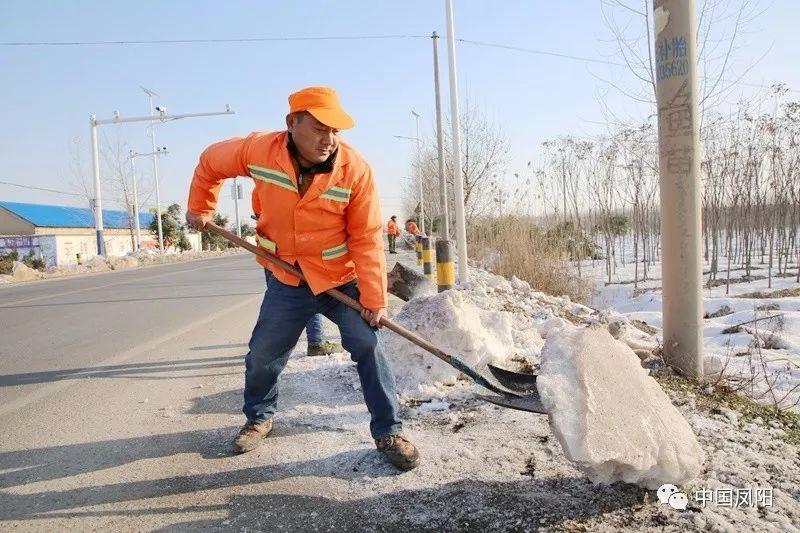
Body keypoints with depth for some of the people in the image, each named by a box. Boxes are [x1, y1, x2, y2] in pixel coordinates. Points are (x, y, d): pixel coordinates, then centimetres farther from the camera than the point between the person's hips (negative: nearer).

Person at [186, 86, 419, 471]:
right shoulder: (258, 150, -15)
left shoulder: (355, 169, -20)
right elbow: (211, 162, 6)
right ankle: (259, 418, 40)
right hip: (286, 280, 2)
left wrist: (374, 298, -20)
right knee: (263, 355, 11)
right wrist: (200, 209, 8)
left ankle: (388, 433, 6)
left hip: (342, 279, -2)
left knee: (368, 347, -11)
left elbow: (367, 238, -18)